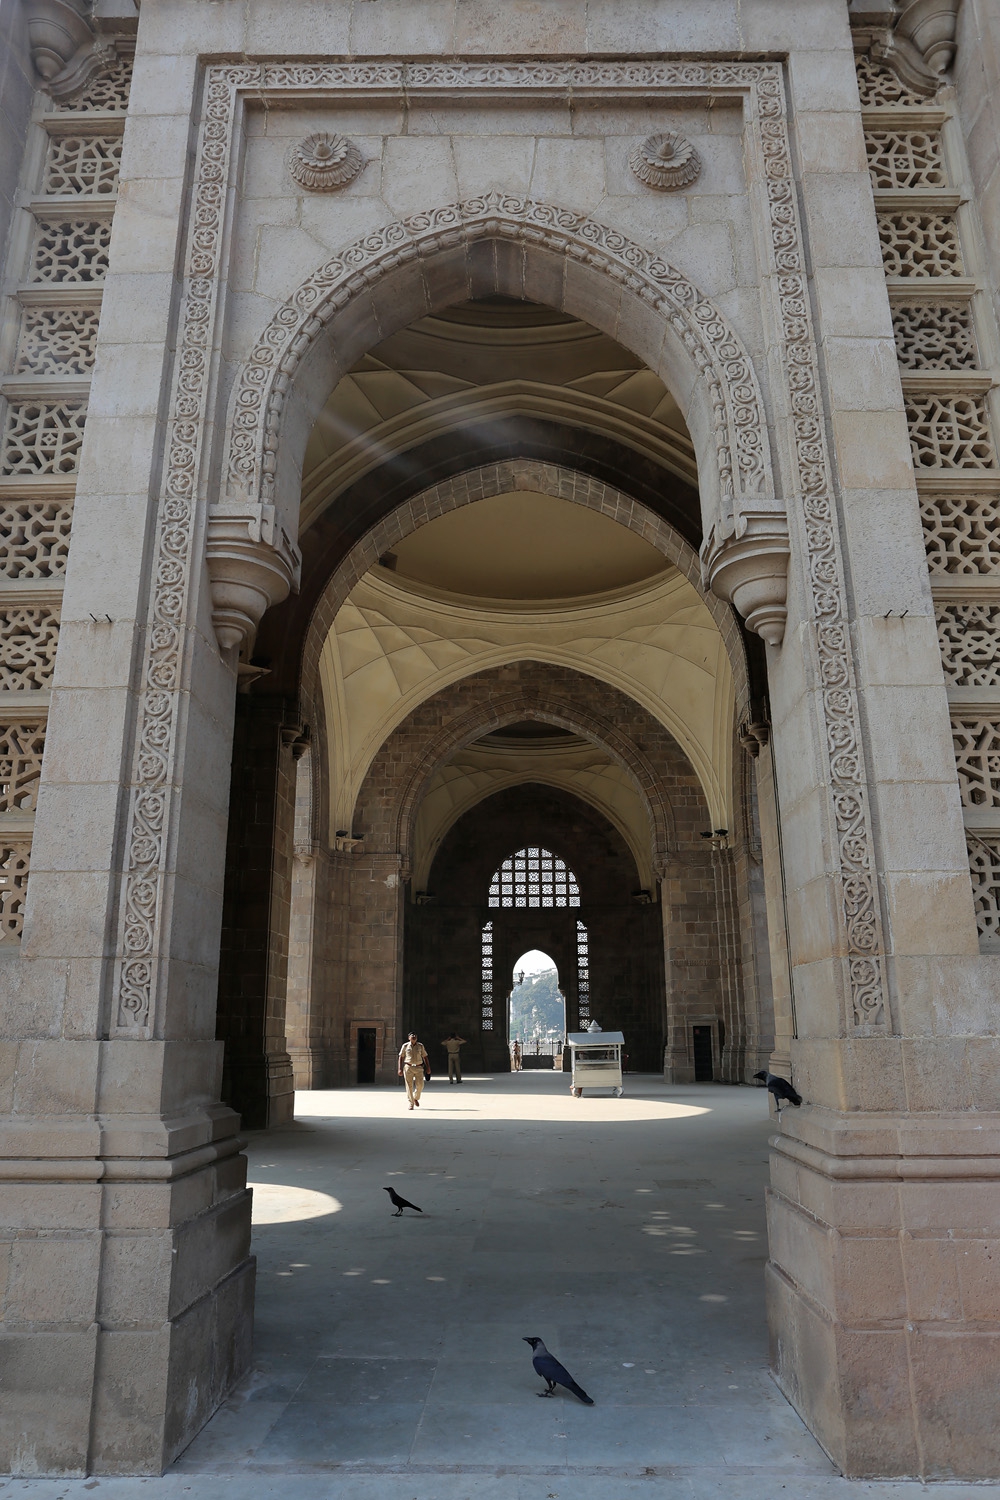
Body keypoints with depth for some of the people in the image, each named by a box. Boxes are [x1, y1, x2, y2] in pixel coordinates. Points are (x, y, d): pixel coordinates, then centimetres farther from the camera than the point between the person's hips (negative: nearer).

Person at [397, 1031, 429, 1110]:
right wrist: (400, 1069, -4)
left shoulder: (420, 1046, 6)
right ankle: (411, 1103, 10)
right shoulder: (405, 1046, 1)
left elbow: (425, 1057, 10)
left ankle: (416, 1098, 24)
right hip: (408, 1068, -1)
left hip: (418, 1068, 1)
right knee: (409, 1086, -2)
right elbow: (401, 1057, 3)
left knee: (420, 1085, -4)